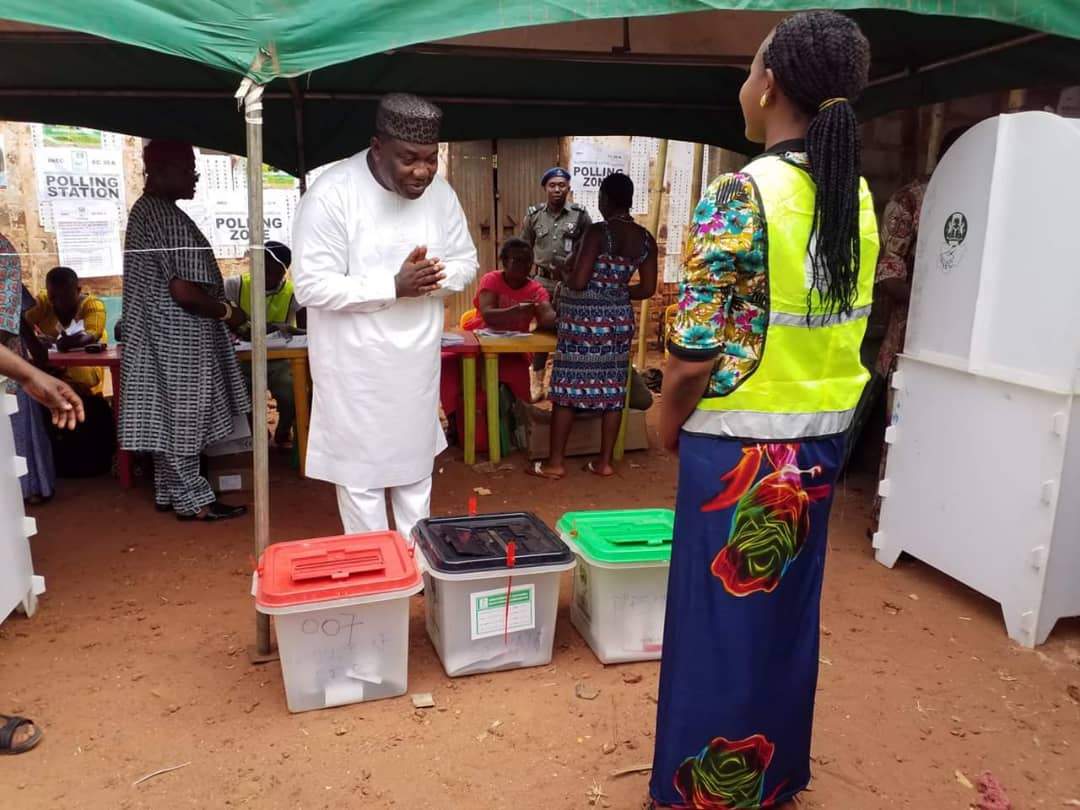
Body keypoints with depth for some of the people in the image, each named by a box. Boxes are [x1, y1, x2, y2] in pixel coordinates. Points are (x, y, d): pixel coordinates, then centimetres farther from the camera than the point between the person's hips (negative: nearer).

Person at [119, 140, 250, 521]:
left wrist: (218, 308, 17)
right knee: (183, 417, -1)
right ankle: (192, 500, 9)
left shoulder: (143, 210, 12)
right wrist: (227, 312, -10)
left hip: (157, 333, 10)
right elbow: (184, 291, -25)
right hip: (178, 337, -10)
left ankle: (169, 492, 25)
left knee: (168, 416, 15)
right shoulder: (169, 218, -20)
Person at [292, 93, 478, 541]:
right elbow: (312, 286, -22)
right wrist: (393, 285, -27)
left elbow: (467, 262, 6)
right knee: (361, 473, 6)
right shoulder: (331, 194, -20)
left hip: (417, 362, 6)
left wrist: (436, 275, -17)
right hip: (356, 367, -5)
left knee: (416, 466, 19)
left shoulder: (439, 192, -3)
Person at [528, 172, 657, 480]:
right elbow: (647, 289, 7)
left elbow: (578, 281, -19)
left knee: (567, 387, 2)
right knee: (612, 389, 10)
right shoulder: (646, 239, 4)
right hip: (620, 318, 6)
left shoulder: (598, 232, -15)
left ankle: (555, 462, 8)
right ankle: (605, 461, 16)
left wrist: (565, 278, 4)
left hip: (585, 319, -6)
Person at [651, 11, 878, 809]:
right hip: (821, 438, 7)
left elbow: (696, 354, -19)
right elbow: (841, 324, 9)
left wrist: (667, 424, -2)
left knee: (720, 617, 9)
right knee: (789, 610, 19)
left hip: (741, 444, -7)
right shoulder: (858, 197, 3)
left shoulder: (741, 195, -18)